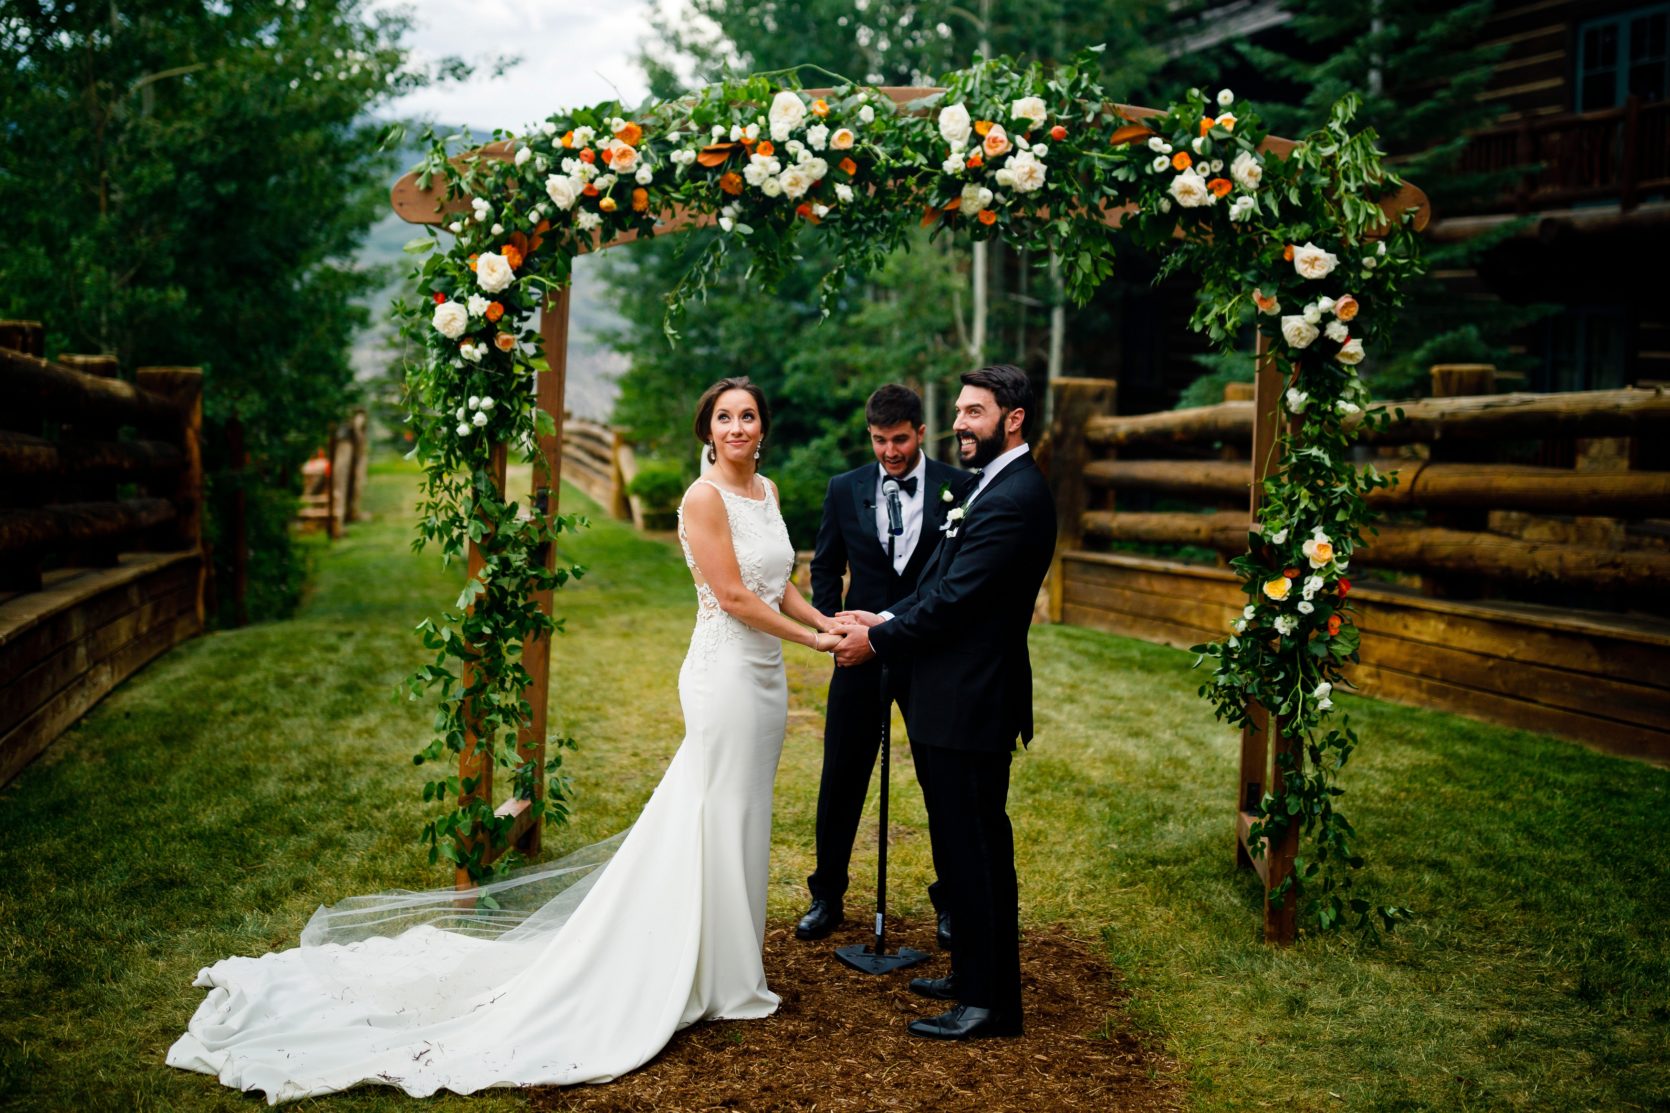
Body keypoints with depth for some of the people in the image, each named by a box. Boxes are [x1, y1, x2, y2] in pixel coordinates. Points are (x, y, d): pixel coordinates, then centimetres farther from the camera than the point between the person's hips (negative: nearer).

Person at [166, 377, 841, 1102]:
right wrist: (812, 639, -11)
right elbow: (733, 594, -17)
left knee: (743, 818, 15)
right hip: (725, 673, -8)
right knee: (718, 820, 1)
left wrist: (830, 621, 6)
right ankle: (719, 979, 15)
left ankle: (725, 967, 29)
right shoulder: (704, 498, -14)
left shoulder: (766, 491, 12)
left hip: (766, 675, 8)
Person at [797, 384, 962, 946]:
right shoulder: (845, 489, 2)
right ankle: (827, 895, 25)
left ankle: (950, 899, 28)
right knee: (841, 779, 9)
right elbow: (825, 567, 10)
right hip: (861, 653, 2)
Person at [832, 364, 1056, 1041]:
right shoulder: (993, 486, 15)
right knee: (961, 843, 19)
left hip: (972, 704, -10)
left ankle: (992, 1002, 11)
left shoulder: (1016, 498, -18)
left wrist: (878, 641, -12)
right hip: (955, 699, 10)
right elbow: (943, 586, 15)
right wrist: (886, 619, 3)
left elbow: (955, 599, -22)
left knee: (978, 850, -1)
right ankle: (973, 972, 33)